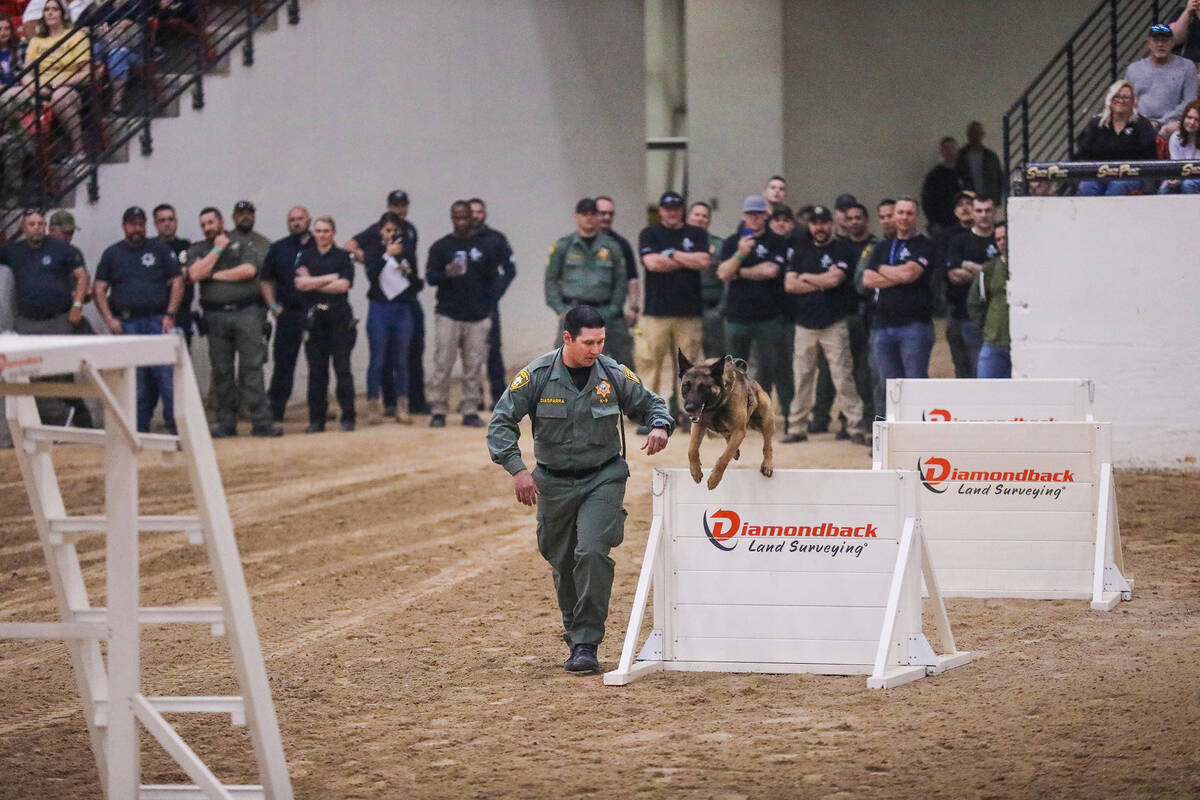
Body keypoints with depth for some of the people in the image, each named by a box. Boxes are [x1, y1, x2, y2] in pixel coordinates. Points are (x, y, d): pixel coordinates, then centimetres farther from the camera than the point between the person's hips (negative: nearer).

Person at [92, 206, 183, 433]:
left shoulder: (160, 250, 10)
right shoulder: (111, 254, 13)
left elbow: (177, 282, 7)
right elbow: (100, 290, 9)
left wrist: (169, 315, -5)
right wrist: (109, 319, -4)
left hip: (158, 321, -1)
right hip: (126, 324, 1)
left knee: (167, 375, -10)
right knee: (134, 380, 1)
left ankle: (175, 427, -6)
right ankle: (140, 430, 7)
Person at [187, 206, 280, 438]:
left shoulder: (243, 242, 7)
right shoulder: (198, 250, 13)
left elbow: (249, 270, -9)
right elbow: (195, 274, -6)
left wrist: (214, 275, -4)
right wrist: (218, 249, -3)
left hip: (246, 312, -2)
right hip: (216, 315, 2)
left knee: (252, 366, -6)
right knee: (221, 371, 4)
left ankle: (261, 421, -9)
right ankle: (226, 423, 10)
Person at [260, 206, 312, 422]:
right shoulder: (278, 249, 11)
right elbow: (265, 280, 13)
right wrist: (273, 305, 2)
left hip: (315, 312, -1)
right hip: (287, 313, 1)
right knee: (283, 362, 0)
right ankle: (275, 408, 6)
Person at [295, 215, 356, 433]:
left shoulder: (343, 256, 5)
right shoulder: (305, 256, 10)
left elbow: (343, 285, -7)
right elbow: (300, 284, -4)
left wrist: (313, 283, -4)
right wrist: (329, 278, -6)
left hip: (339, 318, -2)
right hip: (315, 317, 2)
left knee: (343, 368, -3)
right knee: (316, 370, 2)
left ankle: (348, 417, 0)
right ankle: (316, 419, 7)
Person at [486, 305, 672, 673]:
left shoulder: (614, 374, -6)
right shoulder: (537, 375, -10)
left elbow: (650, 403, 9)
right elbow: (501, 421, -7)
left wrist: (660, 426, -14)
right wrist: (516, 468, -19)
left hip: (603, 478, -1)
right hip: (554, 482, 1)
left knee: (592, 552, -18)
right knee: (562, 561, 10)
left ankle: (586, 643, -15)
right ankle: (574, 626, 35)